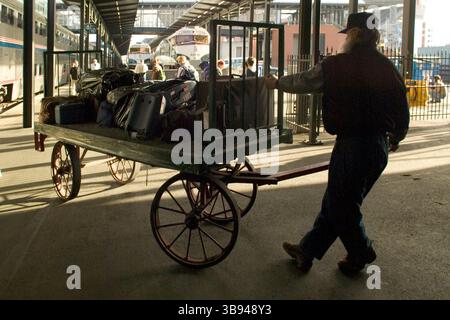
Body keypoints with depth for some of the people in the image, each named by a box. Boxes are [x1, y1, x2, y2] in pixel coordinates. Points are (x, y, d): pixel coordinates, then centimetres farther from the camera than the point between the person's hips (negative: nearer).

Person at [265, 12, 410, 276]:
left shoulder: (337, 66, -11)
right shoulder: (388, 68, 3)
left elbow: (301, 82, 4)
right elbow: (402, 110, 7)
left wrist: (276, 83, 23)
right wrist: (396, 137, 27)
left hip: (351, 145, -7)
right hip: (379, 147, 7)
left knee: (341, 207, 13)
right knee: (335, 202, 16)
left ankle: (360, 256, 28)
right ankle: (307, 251, 28)